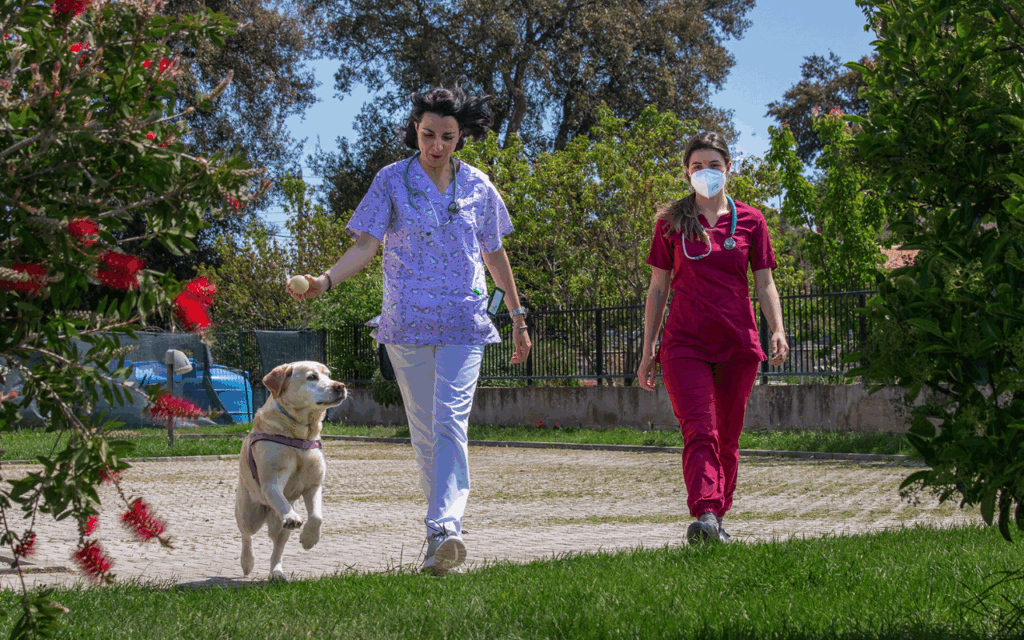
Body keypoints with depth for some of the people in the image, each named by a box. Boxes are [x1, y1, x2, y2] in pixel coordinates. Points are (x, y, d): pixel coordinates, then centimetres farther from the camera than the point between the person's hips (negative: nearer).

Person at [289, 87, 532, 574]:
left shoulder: (478, 187, 7)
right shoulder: (392, 180, 1)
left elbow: (494, 255, 17)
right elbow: (366, 245, -5)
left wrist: (518, 318, 20)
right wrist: (326, 281, -23)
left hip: (464, 322, -1)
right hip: (407, 322, 1)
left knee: (450, 420, -17)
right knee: (423, 430, 6)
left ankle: (445, 529, -27)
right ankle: (443, 532, 17)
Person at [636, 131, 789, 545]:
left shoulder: (749, 220, 9)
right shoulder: (671, 222, 7)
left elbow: (764, 283, 10)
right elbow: (657, 289, 9)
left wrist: (777, 330, -7)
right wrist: (648, 350, 6)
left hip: (738, 343, 2)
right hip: (685, 342, -2)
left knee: (728, 437, 7)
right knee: (699, 432, -16)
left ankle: (718, 518, 18)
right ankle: (704, 516, -30)